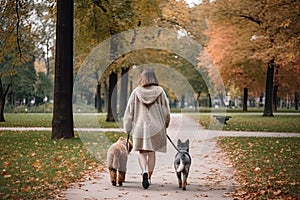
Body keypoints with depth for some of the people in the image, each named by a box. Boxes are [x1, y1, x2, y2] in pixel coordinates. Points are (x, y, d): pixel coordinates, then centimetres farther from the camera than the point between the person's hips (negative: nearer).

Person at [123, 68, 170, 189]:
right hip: (155, 127, 0)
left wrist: (127, 129, 6)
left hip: (139, 126, 0)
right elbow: (166, 110, 1)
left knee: (142, 153, 10)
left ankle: (144, 171, -15)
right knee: (151, 153, 12)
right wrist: (165, 125, 17)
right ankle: (149, 177, 15)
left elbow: (129, 111, -2)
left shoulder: (136, 92, -4)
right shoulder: (159, 91, -3)